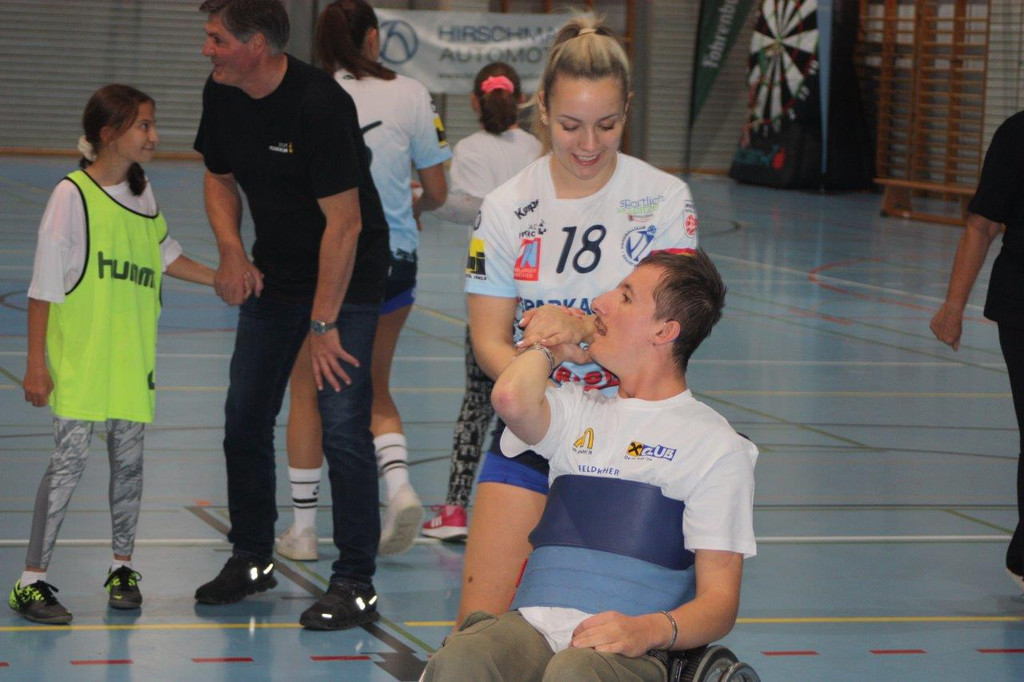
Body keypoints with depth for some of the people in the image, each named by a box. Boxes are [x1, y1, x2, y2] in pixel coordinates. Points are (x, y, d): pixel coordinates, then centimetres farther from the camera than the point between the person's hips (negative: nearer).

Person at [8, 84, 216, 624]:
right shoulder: (72, 196, -11)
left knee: (128, 461, 9)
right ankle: (32, 580, -1)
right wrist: (35, 364, -10)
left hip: (133, 357, 6)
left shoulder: (143, 194, 7)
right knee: (69, 461, -7)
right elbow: (44, 287, -9)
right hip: (77, 358, -6)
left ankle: (122, 566, 25)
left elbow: (164, 255, 25)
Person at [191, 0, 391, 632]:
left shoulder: (319, 104, -26)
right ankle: (252, 558, 25)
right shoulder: (222, 95, -3)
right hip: (274, 272, 7)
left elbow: (343, 223, -25)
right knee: (245, 419, 9)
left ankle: (356, 584, -6)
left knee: (343, 425, -12)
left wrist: (323, 324, -23)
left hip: (348, 276, -7)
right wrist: (231, 249, -5)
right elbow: (220, 177, 15)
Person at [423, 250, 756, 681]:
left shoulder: (719, 445, 10)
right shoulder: (579, 411, 23)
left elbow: (719, 601, 4)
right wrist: (550, 349, 19)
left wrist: (650, 630, -17)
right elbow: (512, 399, -3)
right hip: (533, 629, 3)